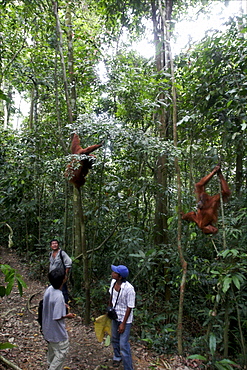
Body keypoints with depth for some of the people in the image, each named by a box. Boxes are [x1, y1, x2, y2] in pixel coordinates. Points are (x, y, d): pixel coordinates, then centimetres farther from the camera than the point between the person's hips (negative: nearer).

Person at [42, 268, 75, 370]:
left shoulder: (49, 289, -10)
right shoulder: (59, 296, -34)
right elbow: (57, 317, -28)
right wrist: (67, 316, -11)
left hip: (47, 327, 9)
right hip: (57, 331, -9)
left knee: (52, 350, 30)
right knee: (61, 352, 13)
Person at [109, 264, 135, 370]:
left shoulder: (129, 288, -30)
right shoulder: (113, 282, -10)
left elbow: (130, 307, -22)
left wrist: (123, 323, -17)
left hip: (125, 319, -7)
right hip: (115, 316, 7)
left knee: (123, 345, -3)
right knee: (114, 339, 25)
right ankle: (117, 357, 51)